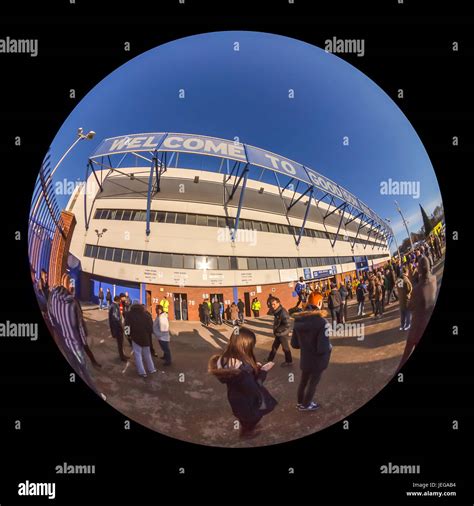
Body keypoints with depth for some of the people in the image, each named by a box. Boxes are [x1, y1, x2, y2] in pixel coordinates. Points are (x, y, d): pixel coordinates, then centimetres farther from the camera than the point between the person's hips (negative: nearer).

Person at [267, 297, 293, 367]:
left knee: (285, 348, 8)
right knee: (274, 347, 19)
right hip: (278, 334, 8)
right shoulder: (276, 312, 3)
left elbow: (287, 324, -30)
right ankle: (270, 359, 33)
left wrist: (278, 330, -22)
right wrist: (275, 330, 7)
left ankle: (289, 361, 25)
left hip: (283, 334, -8)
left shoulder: (283, 312, -25)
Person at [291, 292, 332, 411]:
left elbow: (294, 344, -1)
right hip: (317, 361, -5)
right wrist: (330, 347, -9)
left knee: (303, 380, 27)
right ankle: (306, 405, 40)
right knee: (312, 383, 20)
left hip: (304, 359, 5)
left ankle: (300, 402, 48)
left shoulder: (298, 321, -9)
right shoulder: (322, 322, -29)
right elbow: (323, 348, -31)